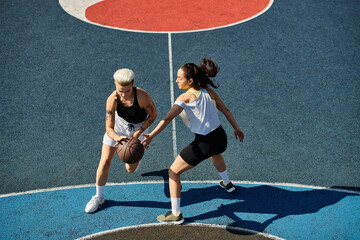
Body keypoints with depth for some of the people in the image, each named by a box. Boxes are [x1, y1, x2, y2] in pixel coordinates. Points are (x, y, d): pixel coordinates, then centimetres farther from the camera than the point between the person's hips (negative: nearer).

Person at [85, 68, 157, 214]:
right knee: (105, 162, -4)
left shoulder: (142, 96, -37)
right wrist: (118, 138, -52)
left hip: (139, 127, -1)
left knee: (130, 169, 5)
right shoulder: (112, 100, -32)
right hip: (118, 125, 1)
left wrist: (137, 133, -25)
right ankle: (98, 197, 17)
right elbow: (109, 129, -29)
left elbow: (153, 115, -18)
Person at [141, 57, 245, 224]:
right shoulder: (209, 92, 5)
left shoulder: (185, 97, -12)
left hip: (204, 144, -7)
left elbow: (167, 118, -25)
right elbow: (226, 111, 14)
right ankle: (227, 184, 66)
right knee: (215, 153, 45)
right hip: (221, 138, 7)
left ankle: (176, 214, 9)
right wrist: (237, 128, 28)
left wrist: (151, 136, -33)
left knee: (173, 172, 7)